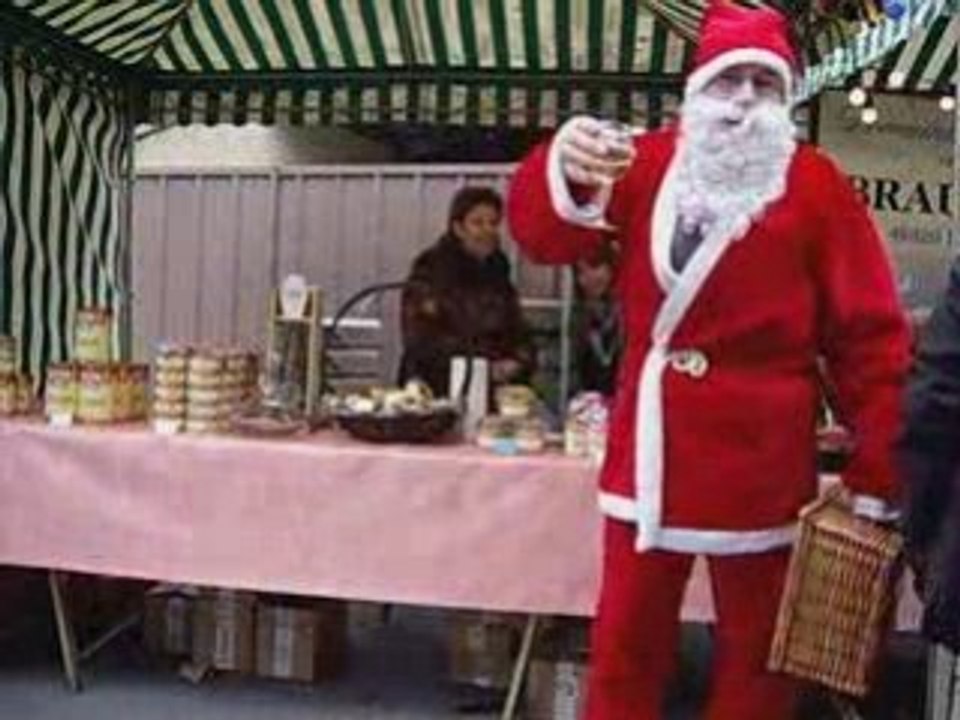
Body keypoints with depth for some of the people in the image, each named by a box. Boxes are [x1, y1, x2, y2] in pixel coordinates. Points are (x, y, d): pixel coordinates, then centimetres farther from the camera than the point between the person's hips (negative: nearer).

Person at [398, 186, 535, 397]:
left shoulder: (498, 275, 16)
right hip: (438, 392, -5)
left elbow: (519, 335, 17)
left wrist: (517, 362, -6)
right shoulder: (430, 271, 0)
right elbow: (422, 339, -8)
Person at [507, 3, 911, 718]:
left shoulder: (816, 185, -4)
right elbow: (545, 233, -9)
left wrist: (877, 475, -7)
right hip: (647, 449, 3)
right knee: (626, 642, 13)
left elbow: (871, 336, -4)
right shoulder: (650, 162, 4)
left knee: (756, 651, 13)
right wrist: (567, 172, -32)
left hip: (758, 458, -2)